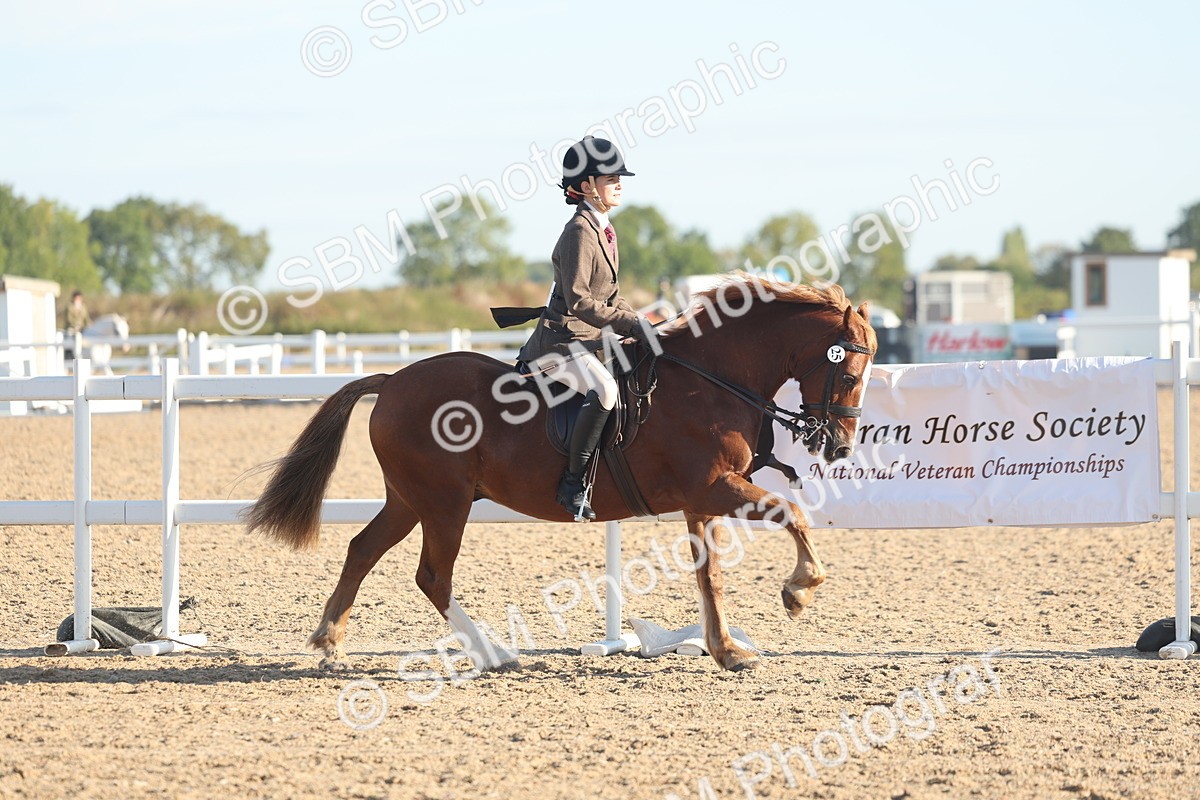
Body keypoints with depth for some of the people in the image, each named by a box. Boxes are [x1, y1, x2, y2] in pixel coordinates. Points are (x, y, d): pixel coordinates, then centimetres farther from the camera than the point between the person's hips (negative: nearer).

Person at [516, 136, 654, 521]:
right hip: (561, 341, -11)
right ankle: (573, 483, -27)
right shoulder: (580, 232, -16)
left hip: (591, 340, 11)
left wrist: (636, 322, 7)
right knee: (604, 389, -34)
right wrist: (627, 324, -23)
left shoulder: (605, 230, 15)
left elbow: (609, 295, 22)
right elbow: (578, 300, -22)